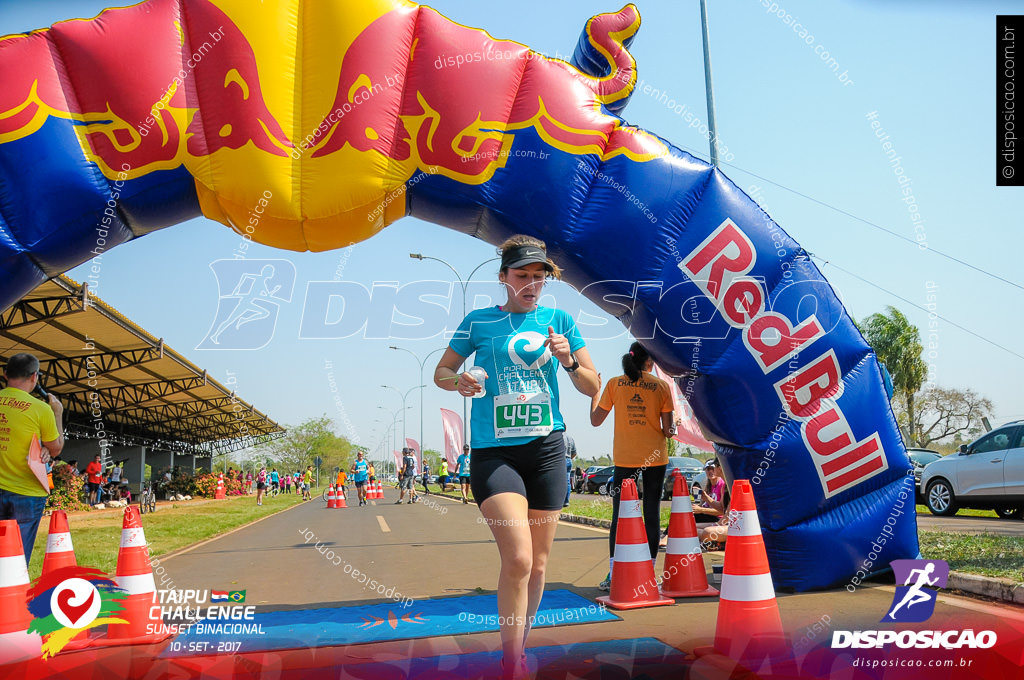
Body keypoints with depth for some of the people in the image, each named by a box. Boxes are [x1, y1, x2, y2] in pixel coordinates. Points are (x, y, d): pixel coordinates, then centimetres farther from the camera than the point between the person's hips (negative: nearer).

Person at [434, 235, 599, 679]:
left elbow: (593, 388, 10)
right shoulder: (479, 321, 3)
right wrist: (459, 382, -12)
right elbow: (441, 373, 11)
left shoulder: (560, 322, 9)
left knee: (537, 564, 10)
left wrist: (568, 360, -10)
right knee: (517, 559, -18)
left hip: (547, 448, 3)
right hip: (493, 451, -3)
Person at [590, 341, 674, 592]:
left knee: (620, 515, 6)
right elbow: (668, 429, -4)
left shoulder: (614, 384, 0)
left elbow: (595, 420, 3)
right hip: (656, 458, 0)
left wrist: (594, 392, 15)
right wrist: (672, 429, 19)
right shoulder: (662, 386, -1)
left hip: (625, 459, 0)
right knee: (652, 514, 7)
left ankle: (613, 575, 4)